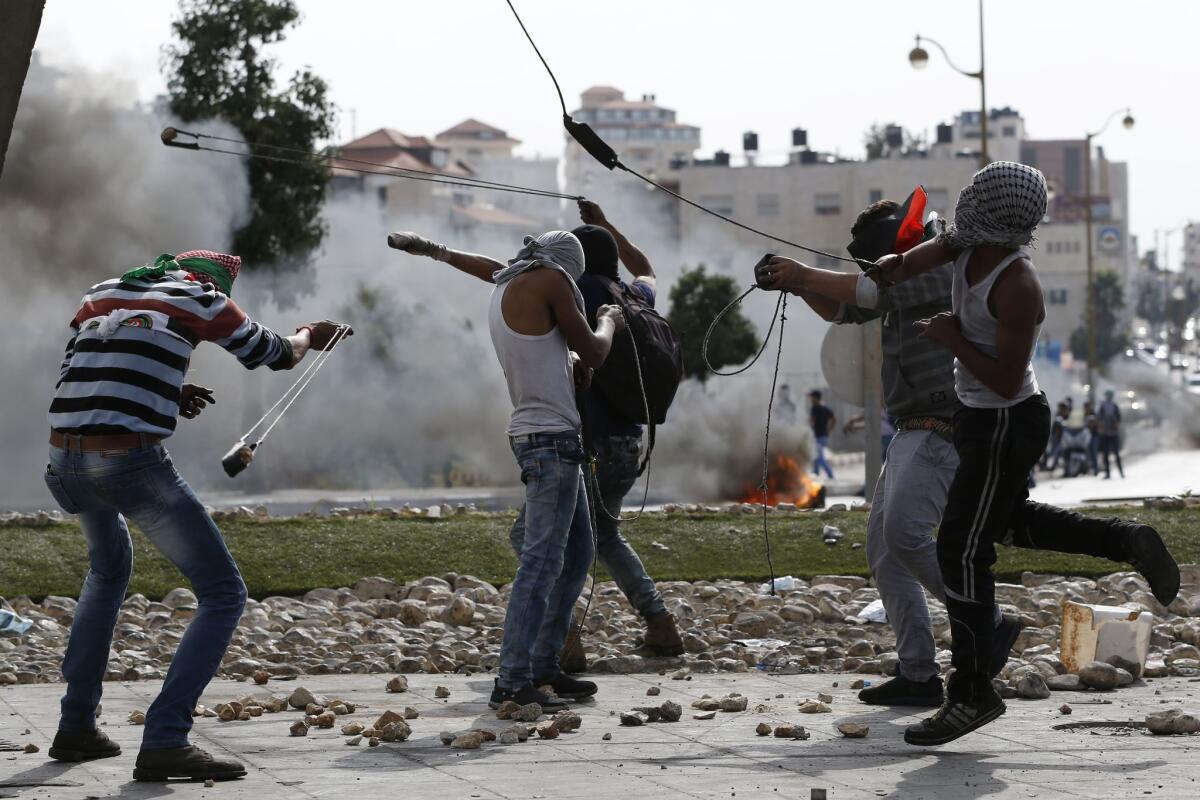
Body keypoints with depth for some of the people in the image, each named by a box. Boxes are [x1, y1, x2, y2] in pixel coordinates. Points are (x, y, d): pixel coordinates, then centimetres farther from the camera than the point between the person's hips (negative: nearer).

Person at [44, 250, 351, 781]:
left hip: (63, 459, 7)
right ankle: (164, 742, -11)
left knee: (109, 569, 35)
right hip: (131, 461, -6)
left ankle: (76, 726, 34)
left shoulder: (101, 294, 22)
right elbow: (278, 355, 23)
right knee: (223, 595, 3)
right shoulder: (203, 298, 9)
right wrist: (309, 336, 45)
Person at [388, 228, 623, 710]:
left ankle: (543, 665, 16)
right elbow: (593, 354, -1)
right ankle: (513, 683, -19)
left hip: (548, 438, 10)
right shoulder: (550, 280, -6)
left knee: (576, 555, 15)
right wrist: (608, 322, 15)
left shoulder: (504, 287, 15)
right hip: (552, 437, -10)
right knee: (541, 562, -14)